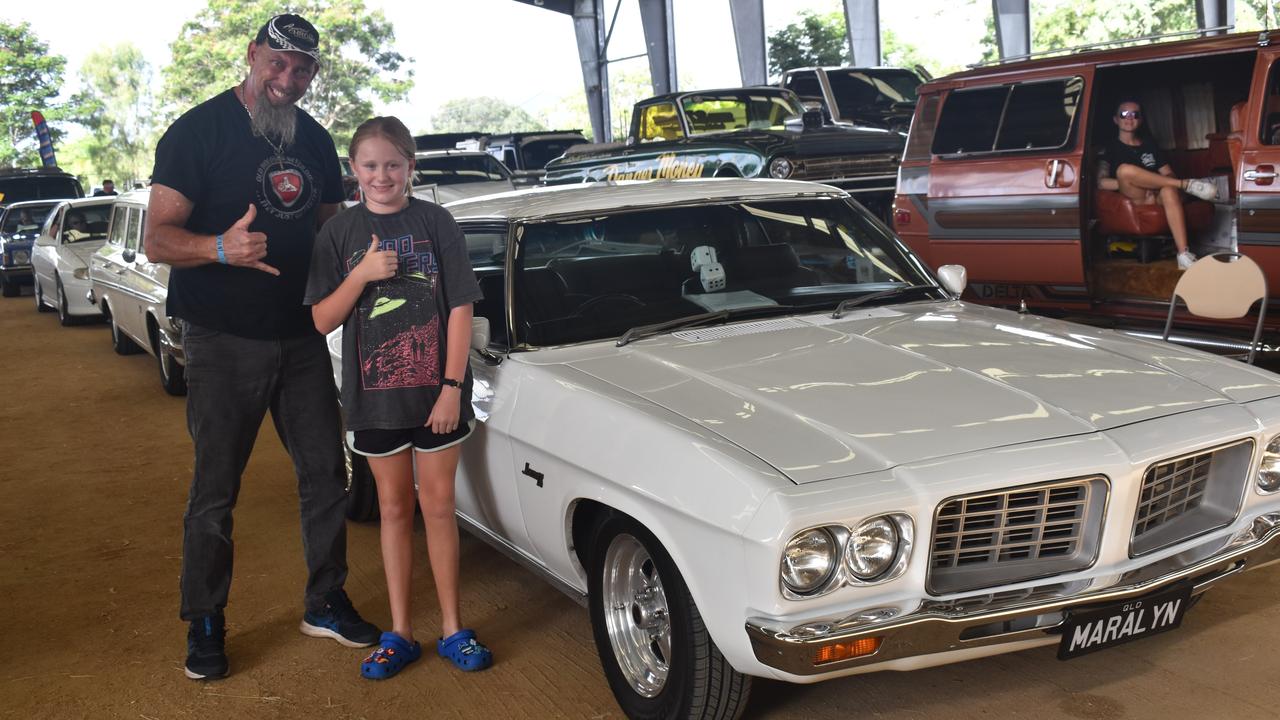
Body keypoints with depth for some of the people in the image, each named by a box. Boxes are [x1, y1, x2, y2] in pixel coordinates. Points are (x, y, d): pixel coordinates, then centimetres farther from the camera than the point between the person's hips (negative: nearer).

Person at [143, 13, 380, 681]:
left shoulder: (315, 141, 9)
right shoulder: (198, 130, -9)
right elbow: (157, 238, -15)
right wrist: (221, 247, -35)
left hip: (301, 337, 5)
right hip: (223, 342, -5)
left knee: (326, 474, 10)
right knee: (215, 490, 3)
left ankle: (325, 603, 26)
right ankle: (204, 624, 19)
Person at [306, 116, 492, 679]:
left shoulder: (435, 222, -4)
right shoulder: (341, 232, 1)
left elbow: (460, 309, -6)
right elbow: (323, 321, -2)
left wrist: (452, 387, -12)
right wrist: (362, 274, -17)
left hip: (435, 392, -1)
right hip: (374, 394, 1)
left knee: (438, 506, 7)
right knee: (395, 508, 11)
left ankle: (452, 630, 19)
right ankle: (400, 633, 21)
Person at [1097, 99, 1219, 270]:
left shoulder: (1150, 145, 24)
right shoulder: (1111, 148, 13)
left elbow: (1168, 175, 15)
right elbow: (1101, 182, -4)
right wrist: (1128, 182, -19)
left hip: (1158, 197, 2)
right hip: (1133, 199, -2)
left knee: (1169, 190, -36)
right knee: (1125, 169, -33)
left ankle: (1184, 254, -49)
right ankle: (1187, 185, -26)